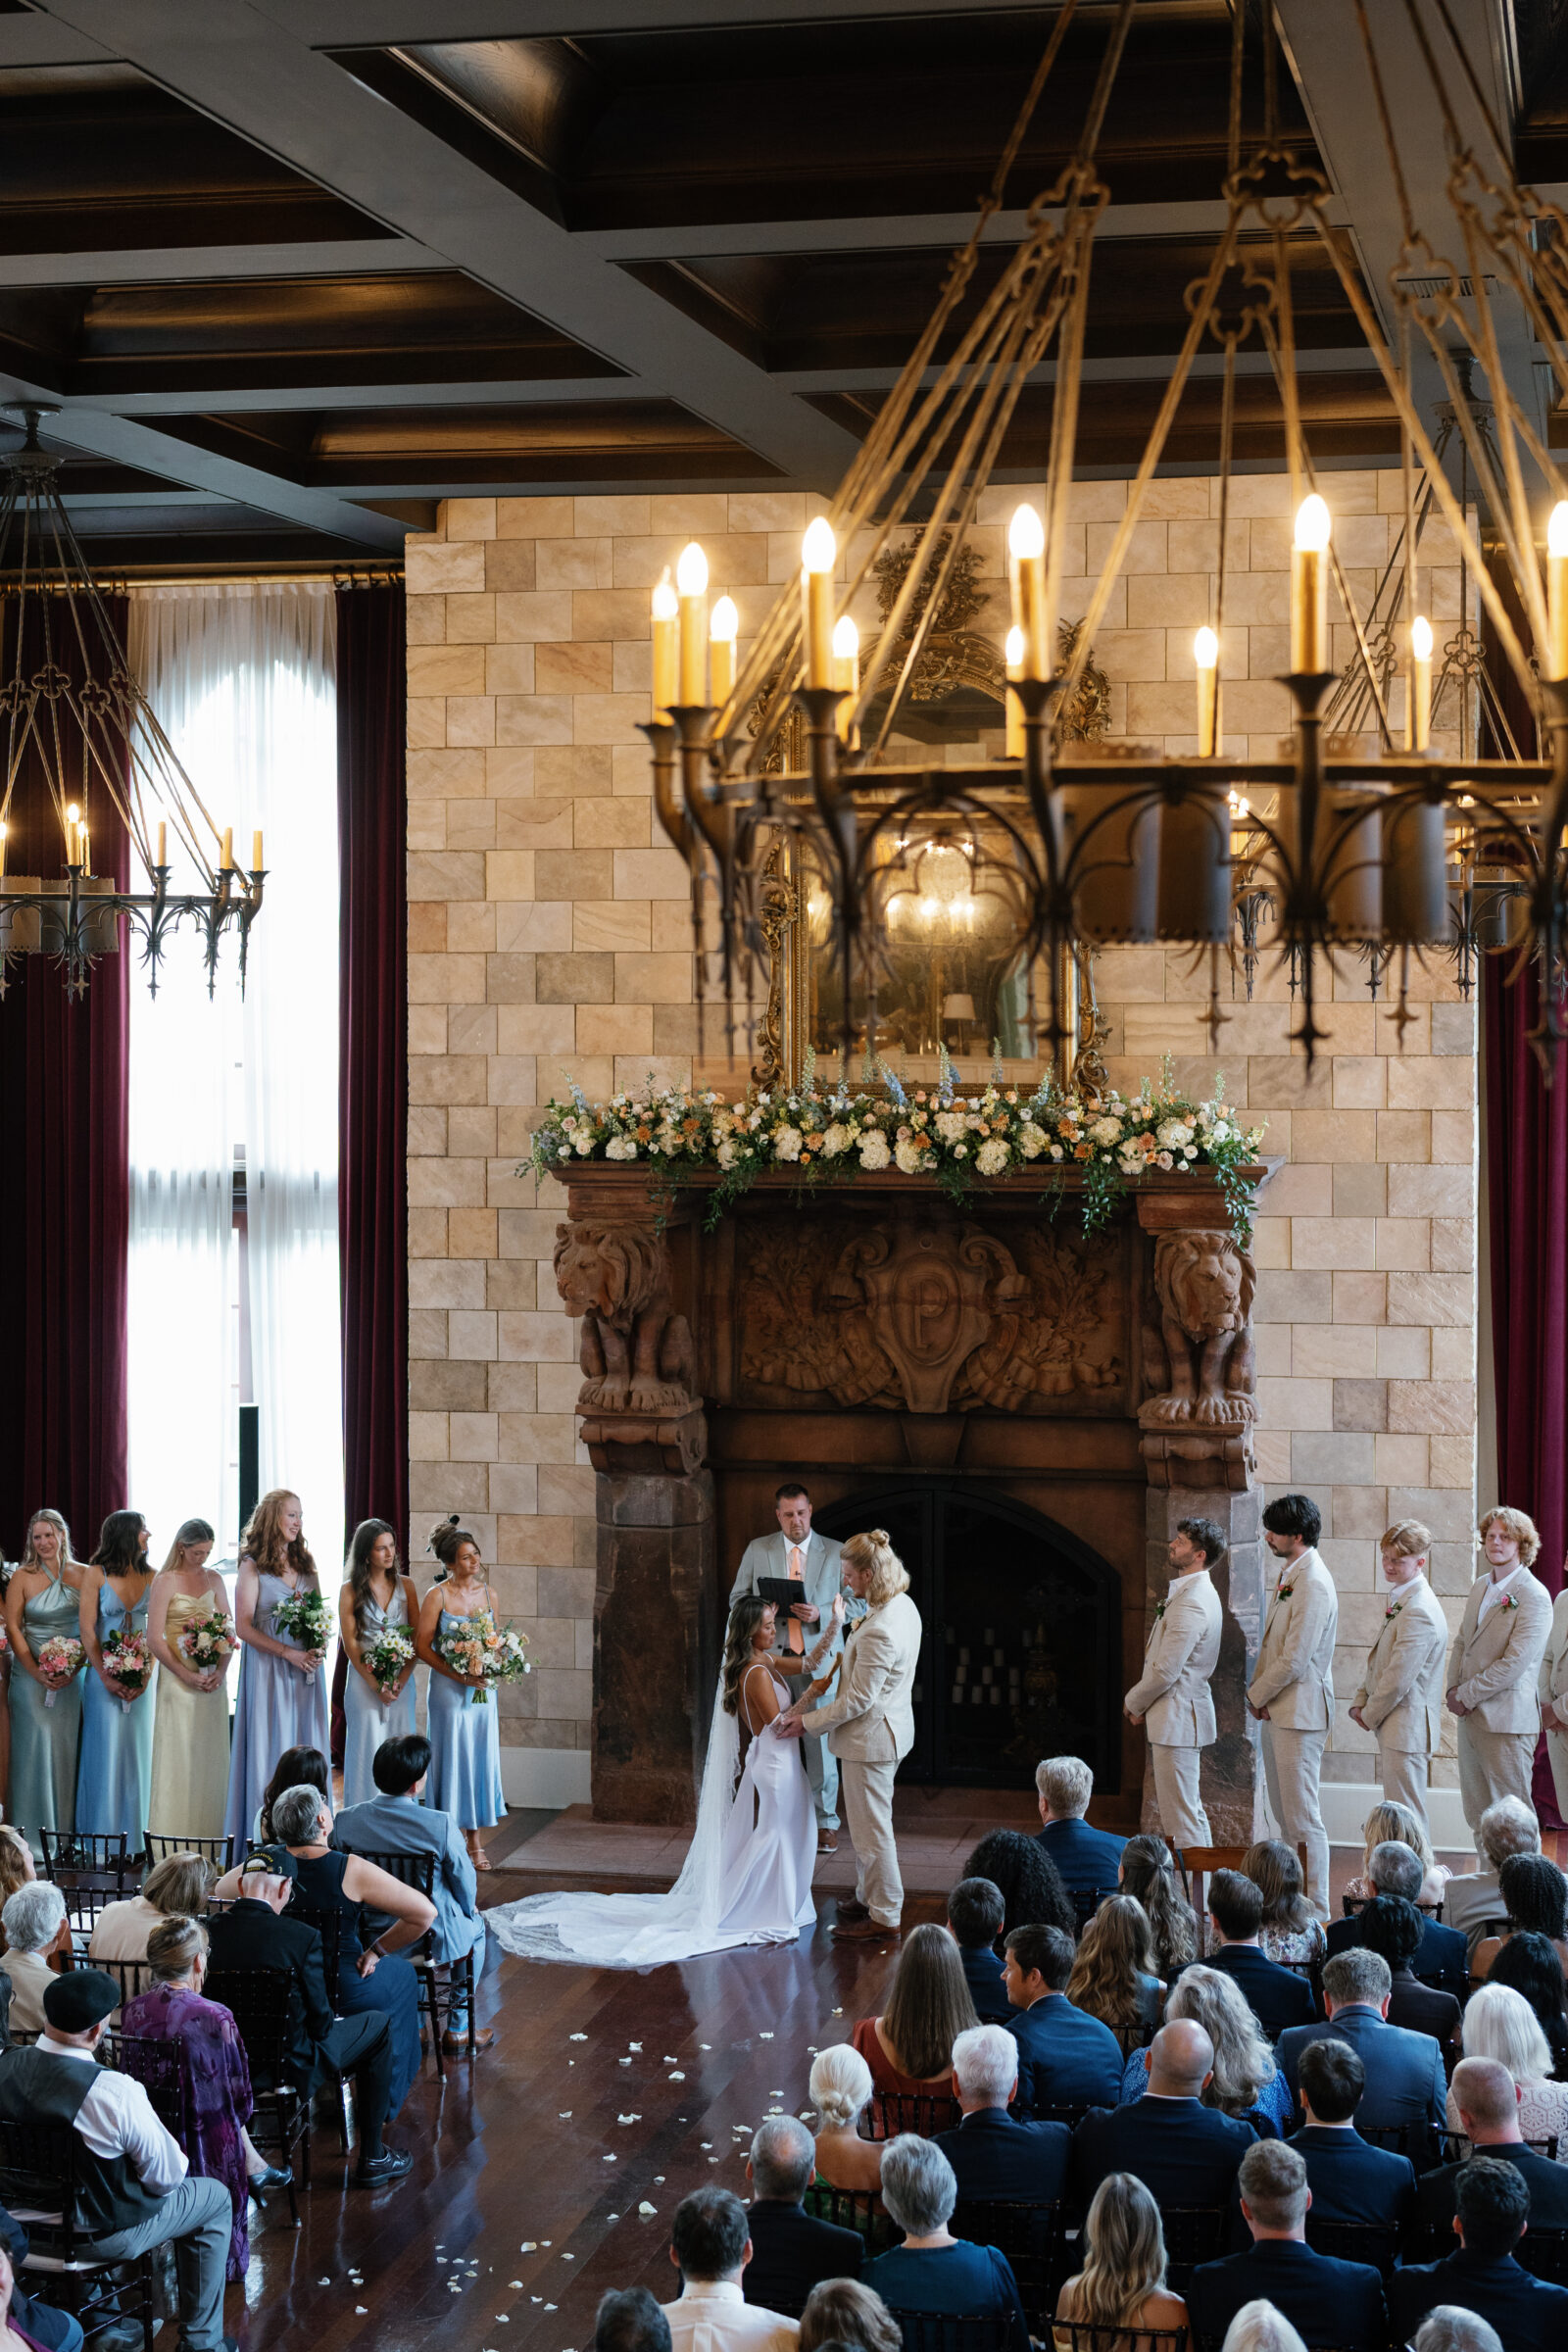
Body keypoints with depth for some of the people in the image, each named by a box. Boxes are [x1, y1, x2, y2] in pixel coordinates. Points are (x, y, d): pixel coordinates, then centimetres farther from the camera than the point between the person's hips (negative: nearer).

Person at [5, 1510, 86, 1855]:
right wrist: (38, 1672, -12)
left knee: (66, 1749, 4)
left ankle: (65, 1833, 12)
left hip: (74, 1673, 2)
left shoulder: (83, 1575, 3)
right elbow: (12, 1627, -3)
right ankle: (34, 1837, 4)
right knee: (34, 1747, -2)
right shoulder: (22, 1577, -1)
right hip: (31, 1672, -2)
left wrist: (73, 1668, -11)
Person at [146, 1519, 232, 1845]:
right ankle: (174, 1839, -1)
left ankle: (207, 1834, 8)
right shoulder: (165, 1581, -4)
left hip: (213, 1679, 5)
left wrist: (221, 1670, -8)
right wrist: (186, 1675, -16)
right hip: (178, 1678, -4)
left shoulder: (214, 1579, 10)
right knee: (178, 1755, -4)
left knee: (211, 1756, 4)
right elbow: (155, 1637, -8)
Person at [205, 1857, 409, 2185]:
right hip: (289, 2065, -5)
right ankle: (372, 2159, 23)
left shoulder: (208, 1929, -11)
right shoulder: (301, 1937, -22)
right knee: (378, 2024, 18)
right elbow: (319, 2020, -13)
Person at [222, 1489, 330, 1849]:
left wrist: (320, 1648, -6)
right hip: (268, 1668, -5)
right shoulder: (253, 1567, -3)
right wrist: (288, 1652, -17)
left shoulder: (306, 1566, 14)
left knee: (306, 1747, 4)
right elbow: (243, 1626, -10)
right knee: (269, 1747, -4)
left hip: (306, 1670, 5)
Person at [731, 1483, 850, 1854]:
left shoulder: (836, 1552, 5)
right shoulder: (757, 1550, 10)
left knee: (820, 1742, -1)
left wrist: (821, 1614, -13)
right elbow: (737, 1598, 13)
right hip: (772, 1657, 1)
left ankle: (826, 1823, 9)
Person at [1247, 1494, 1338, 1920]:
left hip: (1300, 1710, -10)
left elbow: (1295, 1659, -21)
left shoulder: (1314, 1584, -19)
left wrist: (1256, 1696, -9)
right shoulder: (1289, 1574, 12)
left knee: (1302, 1819, -5)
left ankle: (1315, 1912, 1)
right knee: (1284, 1813, 16)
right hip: (1276, 1709, 10)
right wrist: (1257, 1694, 6)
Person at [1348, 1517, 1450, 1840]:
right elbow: (1377, 1656, 18)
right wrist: (1360, 1702, 8)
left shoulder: (1419, 1612, -22)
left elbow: (1398, 1680, -21)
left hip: (1407, 1728, -10)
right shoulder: (1397, 1598, 11)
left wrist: (1370, 1716, -8)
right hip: (1392, 1728, 10)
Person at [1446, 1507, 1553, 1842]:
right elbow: (1461, 1642, 19)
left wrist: (1466, 1695, -13)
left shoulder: (1534, 1596, -13)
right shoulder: (1480, 1587, 12)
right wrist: (1454, 1690, 4)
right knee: (1477, 1815, 12)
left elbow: (1514, 1663, -18)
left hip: (1507, 1719, -8)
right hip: (1471, 1716, 8)